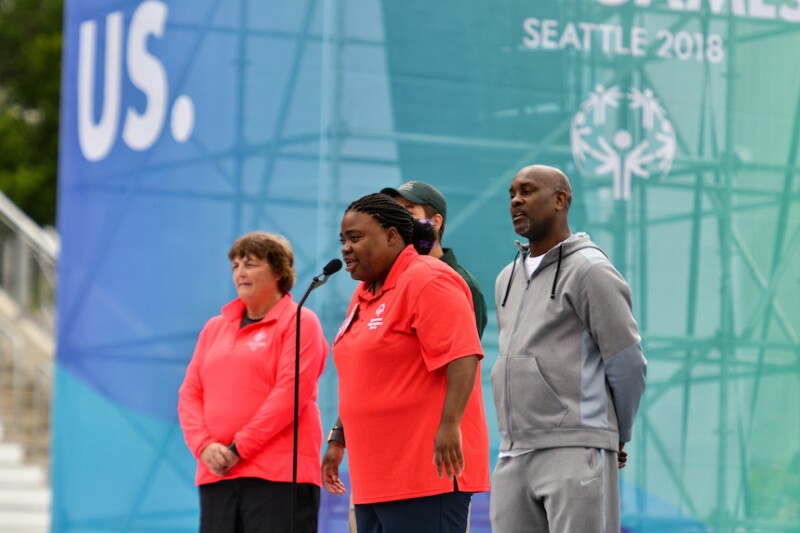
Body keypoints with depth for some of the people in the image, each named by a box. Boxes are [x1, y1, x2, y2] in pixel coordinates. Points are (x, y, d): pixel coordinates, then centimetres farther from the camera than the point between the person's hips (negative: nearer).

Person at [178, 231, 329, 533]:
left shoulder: (298, 322, 0)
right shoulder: (215, 328, 19)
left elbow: (289, 393, -11)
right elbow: (190, 394, 13)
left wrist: (239, 448, -14)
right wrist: (204, 446, -6)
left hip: (279, 475, -6)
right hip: (217, 474, 6)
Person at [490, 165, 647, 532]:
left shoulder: (590, 270, -6)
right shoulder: (509, 280, 18)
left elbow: (627, 365, -6)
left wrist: (616, 437, 7)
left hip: (577, 456, -8)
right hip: (515, 459, 8)